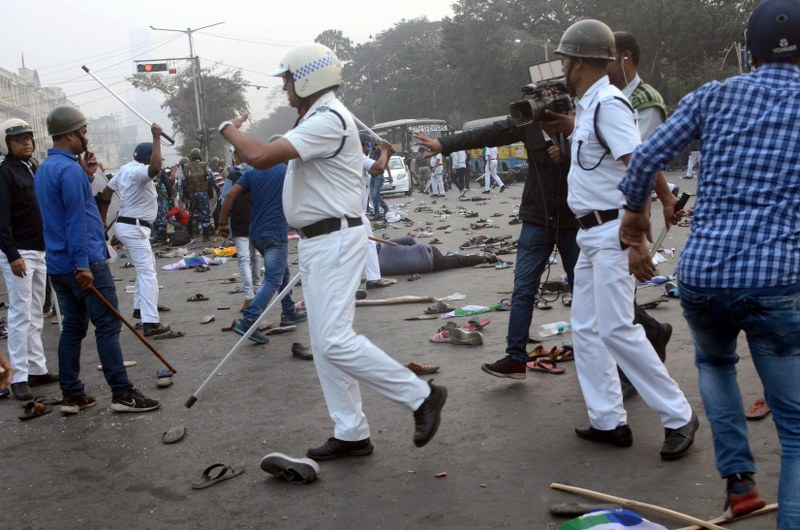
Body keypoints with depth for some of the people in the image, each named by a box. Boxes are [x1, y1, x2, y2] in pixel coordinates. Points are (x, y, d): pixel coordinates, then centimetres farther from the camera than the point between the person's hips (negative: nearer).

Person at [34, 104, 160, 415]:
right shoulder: (70, 169, -15)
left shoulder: (44, 170, 15)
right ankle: (122, 393, -5)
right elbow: (77, 220, -20)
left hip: (57, 266, 9)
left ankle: (72, 395, 14)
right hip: (84, 261, -9)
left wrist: (85, 176, 11)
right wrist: (83, 265, -22)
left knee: (73, 328, 12)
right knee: (107, 326, -6)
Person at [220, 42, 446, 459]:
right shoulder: (317, 118, 18)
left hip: (334, 240, -11)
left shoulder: (327, 119, -17)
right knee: (325, 343, 10)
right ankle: (351, 434, 17)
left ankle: (421, 396, -3)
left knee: (335, 340, -15)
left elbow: (262, 157, -25)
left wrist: (230, 129, -7)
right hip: (316, 241, 11)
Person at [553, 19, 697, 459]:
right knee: (585, 328, 10)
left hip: (613, 233, -10)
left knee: (616, 328, -10)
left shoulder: (609, 104, -16)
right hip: (591, 234, 10)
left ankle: (678, 416, 2)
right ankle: (608, 421, 17)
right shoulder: (587, 106, 13)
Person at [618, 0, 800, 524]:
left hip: (699, 273, 3)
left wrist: (634, 216, 20)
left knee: (715, 362, 33)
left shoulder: (714, 95, 10)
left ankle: (738, 479, 24)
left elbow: (646, 158, 5)